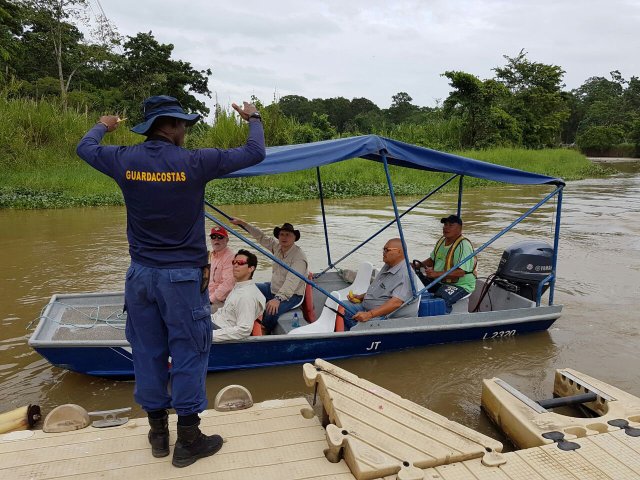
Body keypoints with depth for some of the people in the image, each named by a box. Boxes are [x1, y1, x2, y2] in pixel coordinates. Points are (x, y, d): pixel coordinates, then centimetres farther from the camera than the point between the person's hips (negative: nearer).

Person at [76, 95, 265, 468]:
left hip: (140, 275, 5)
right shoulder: (193, 162, -13)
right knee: (189, 353, 6)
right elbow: (255, 153, -4)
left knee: (148, 353, 15)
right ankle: (189, 441, 16)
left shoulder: (125, 160, -2)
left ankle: (158, 433, 29)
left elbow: (85, 147, 21)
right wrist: (254, 119, 15)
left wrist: (102, 126, 41)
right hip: (183, 277, -5)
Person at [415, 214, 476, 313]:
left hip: (459, 284, -9)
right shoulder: (442, 240, 10)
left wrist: (436, 274, -35)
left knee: (441, 300, -37)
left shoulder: (463, 245, -19)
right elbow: (432, 259, 23)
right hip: (439, 280, 9)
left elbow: (460, 272, -28)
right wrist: (419, 265, 3)